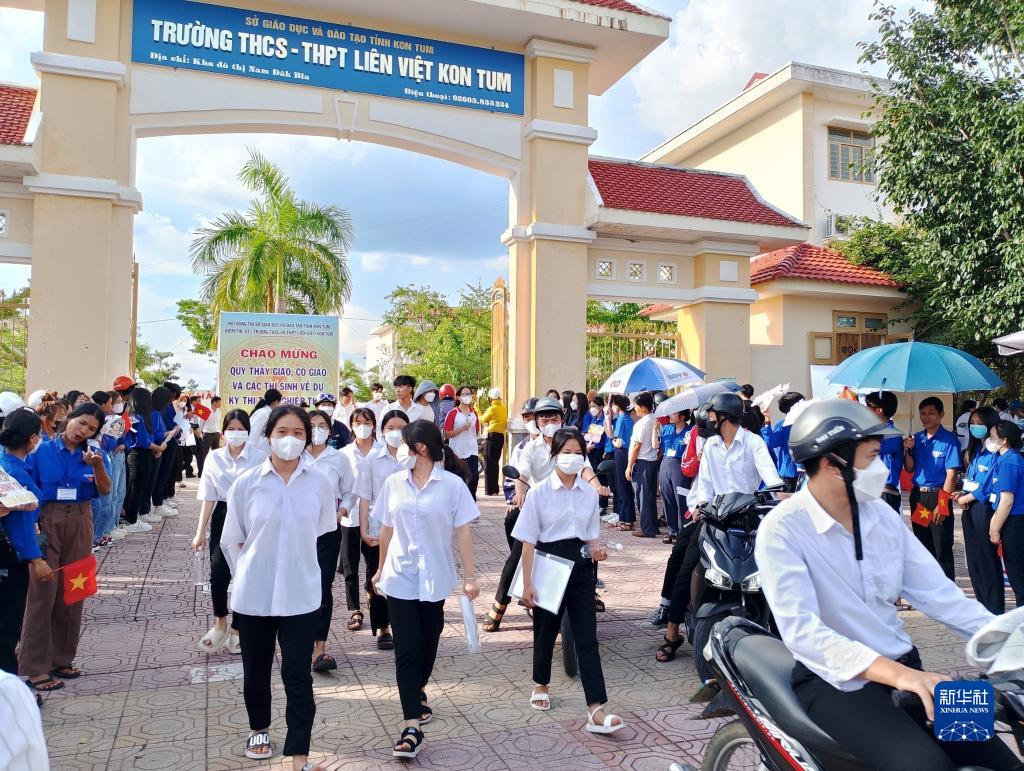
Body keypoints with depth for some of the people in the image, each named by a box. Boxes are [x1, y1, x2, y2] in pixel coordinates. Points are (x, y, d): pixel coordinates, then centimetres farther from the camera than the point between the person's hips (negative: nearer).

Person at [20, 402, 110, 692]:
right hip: (47, 521, -3)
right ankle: (35, 667, 4)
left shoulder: (91, 454, 2)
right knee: (43, 591, -4)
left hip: (79, 523, 3)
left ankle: (62, 658, 21)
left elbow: (105, 490, -8)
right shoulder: (42, 450, -5)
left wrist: (97, 465, -25)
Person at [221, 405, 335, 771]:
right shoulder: (245, 483, -7)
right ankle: (259, 729, 44)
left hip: (300, 595, -1)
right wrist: (249, 574, 4)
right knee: (256, 669, 19)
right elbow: (231, 541, 4)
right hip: (253, 595, 1)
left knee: (298, 676, 1)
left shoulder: (320, 484, -6)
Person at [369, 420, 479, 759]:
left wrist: (470, 576, -8)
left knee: (428, 644, 14)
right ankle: (412, 729, -3)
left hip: (435, 578, -1)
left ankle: (419, 692, 43)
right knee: (406, 650, -4)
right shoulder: (393, 483, 0)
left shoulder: (452, 484, -9)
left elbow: (463, 532, -7)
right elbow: (387, 529, 10)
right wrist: (381, 568, 17)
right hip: (400, 578, 1)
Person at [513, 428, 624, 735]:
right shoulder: (539, 492, -8)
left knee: (587, 636, -4)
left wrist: (597, 548, -10)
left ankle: (596, 710, -5)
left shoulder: (590, 493, 3)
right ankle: (541, 685, 40)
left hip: (580, 566, 2)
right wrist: (527, 584, -10)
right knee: (546, 629, 14)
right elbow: (528, 541, -7)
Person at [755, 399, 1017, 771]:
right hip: (835, 680, -7)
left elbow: (935, 591, 3)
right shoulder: (782, 529, -17)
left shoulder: (881, 514, 5)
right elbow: (800, 629, -27)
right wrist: (895, 674, -37)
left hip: (903, 667, 7)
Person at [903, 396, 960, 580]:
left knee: (942, 549, -1)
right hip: (918, 496, 6)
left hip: (938, 495, -6)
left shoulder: (949, 439, -10)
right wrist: (907, 450, -5)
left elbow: (951, 474, -14)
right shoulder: (917, 438, 8)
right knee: (923, 545, 15)